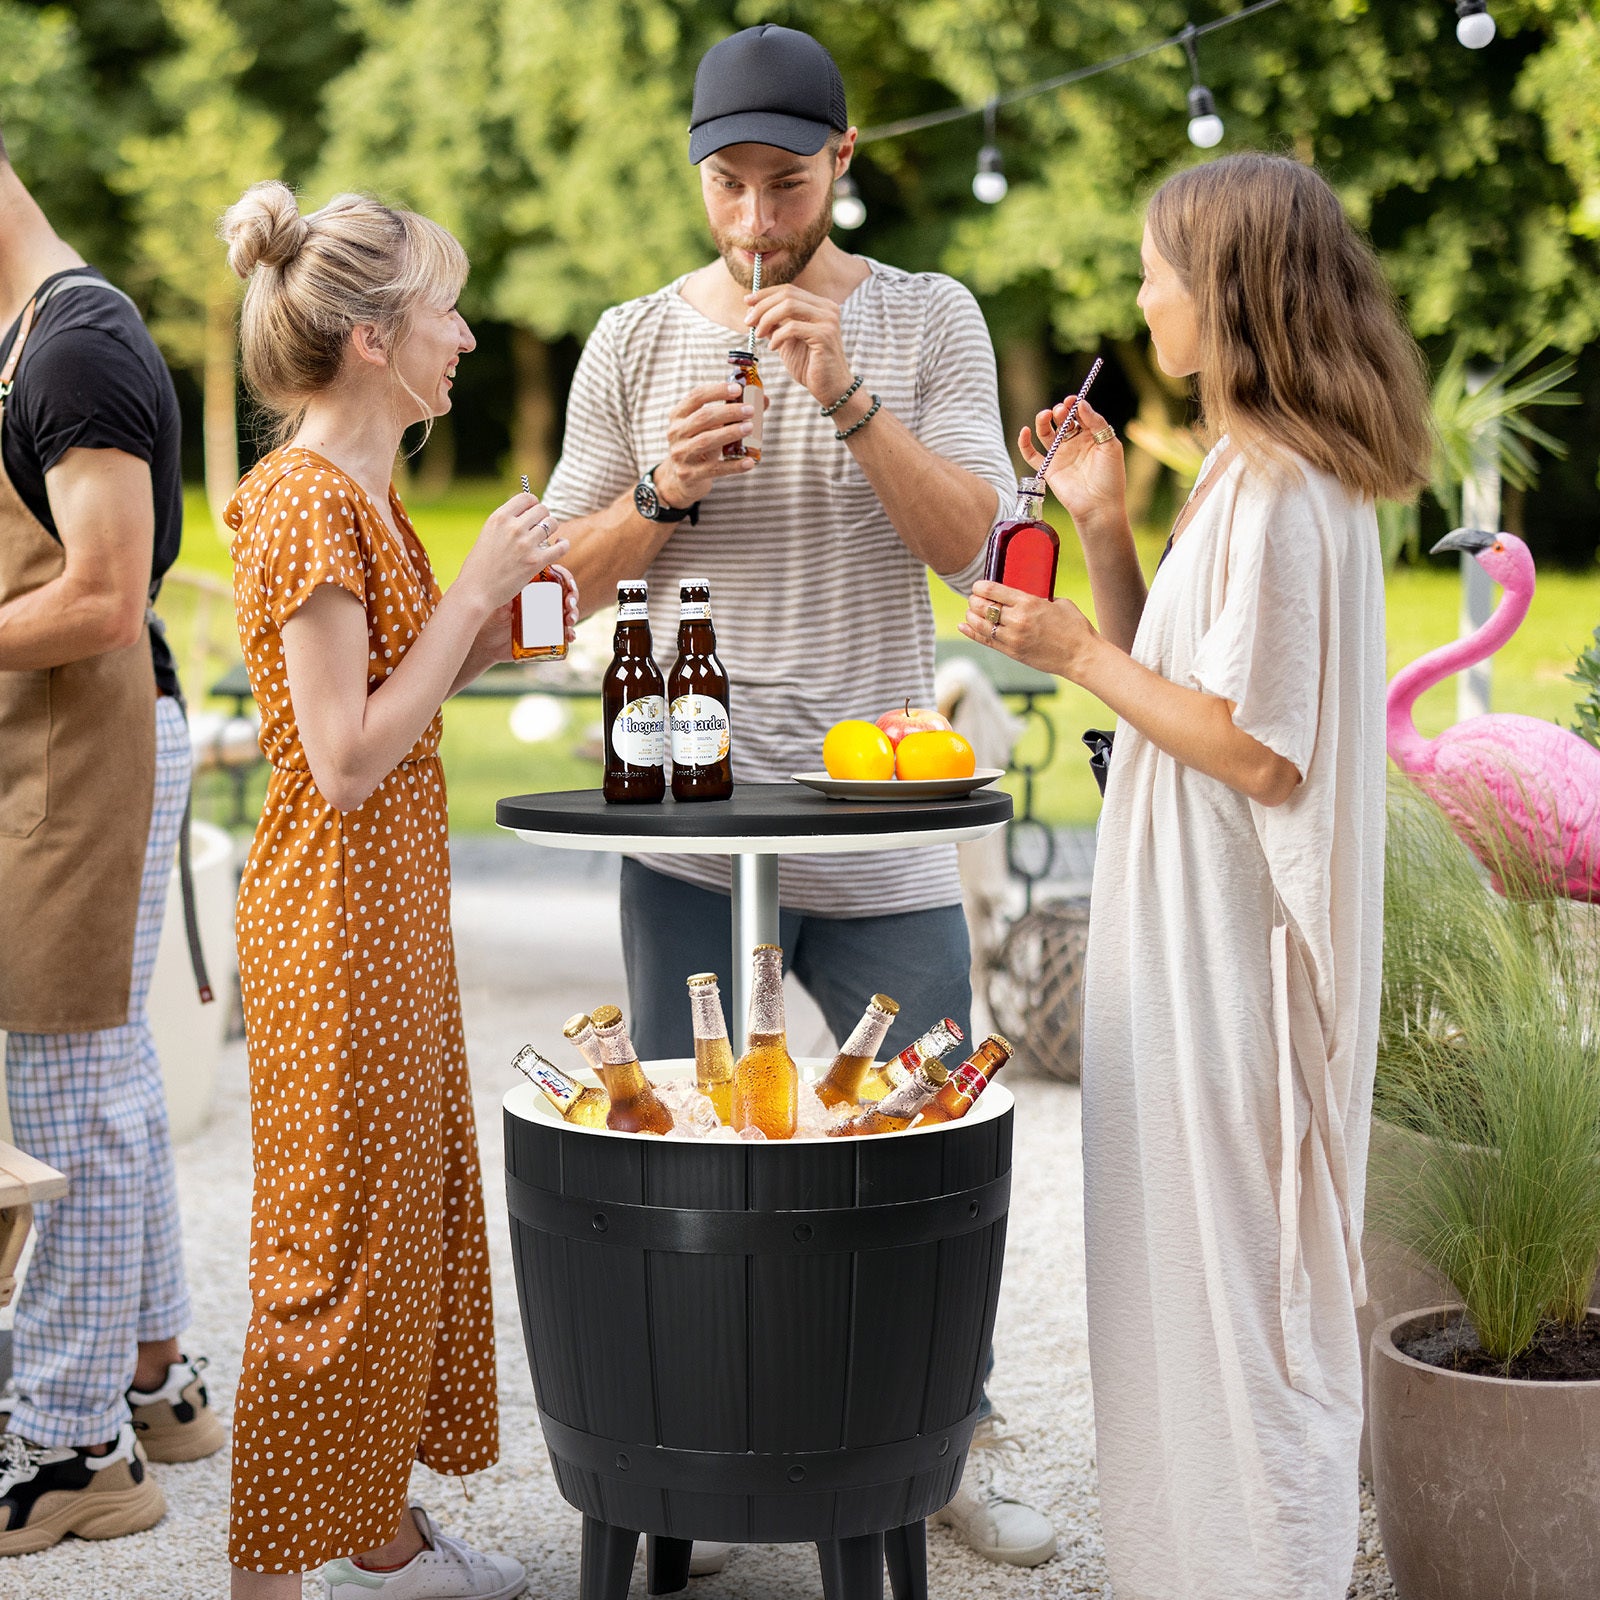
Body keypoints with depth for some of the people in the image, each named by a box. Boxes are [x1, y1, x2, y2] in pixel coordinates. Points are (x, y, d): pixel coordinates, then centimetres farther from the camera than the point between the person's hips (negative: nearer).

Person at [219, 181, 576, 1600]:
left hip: (392, 896, 10)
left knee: (415, 1209, 16)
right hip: (336, 909, -10)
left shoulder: (362, 493, 12)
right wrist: (472, 590, -17)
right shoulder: (309, 502, -18)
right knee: (338, 1242, -2)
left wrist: (497, 613, 6)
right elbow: (345, 760, -22)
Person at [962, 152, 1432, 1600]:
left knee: (1228, 1269, 1)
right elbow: (1173, 675, 16)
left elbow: (1262, 751, -23)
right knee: (1200, 1261, 18)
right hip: (1198, 935, 10)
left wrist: (1079, 654, -16)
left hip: (1230, 950, -10)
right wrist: (1101, 525, 7)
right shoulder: (1263, 475, 12)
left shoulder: (1281, 496, -20)